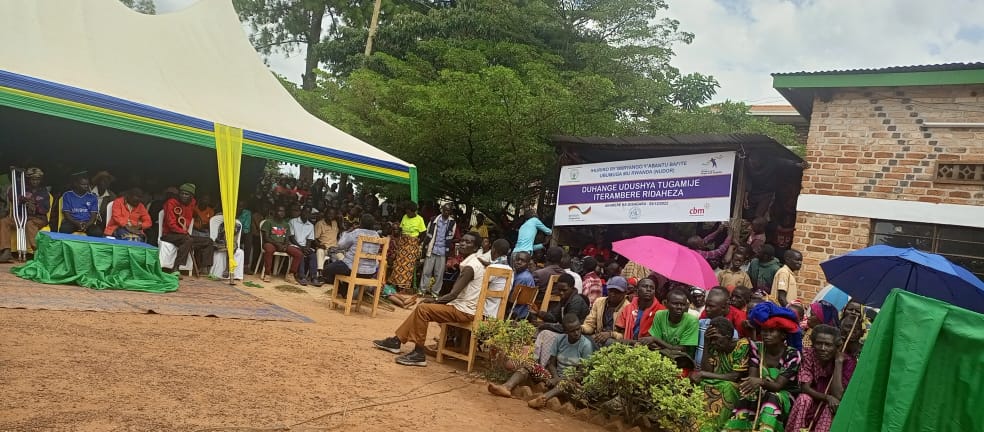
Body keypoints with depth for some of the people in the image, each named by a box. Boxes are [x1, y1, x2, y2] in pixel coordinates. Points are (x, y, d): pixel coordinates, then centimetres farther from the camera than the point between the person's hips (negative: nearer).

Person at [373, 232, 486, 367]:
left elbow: (453, 294, -22)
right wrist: (436, 300, 9)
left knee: (423, 309, -17)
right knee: (423, 307, 14)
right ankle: (396, 341, 18)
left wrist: (435, 300, -6)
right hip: (464, 307, 10)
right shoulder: (474, 262, 13)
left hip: (464, 311, -10)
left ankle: (419, 354, -14)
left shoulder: (470, 266, -19)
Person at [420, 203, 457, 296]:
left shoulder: (452, 223, 2)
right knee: (426, 271, 2)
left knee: (439, 273, 5)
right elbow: (427, 235, 6)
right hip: (431, 250, 0)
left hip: (443, 252, 0)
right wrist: (425, 248, 2)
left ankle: (435, 292, 14)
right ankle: (422, 290, 10)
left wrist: (448, 251, 0)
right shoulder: (434, 219, 2)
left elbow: (451, 239, 5)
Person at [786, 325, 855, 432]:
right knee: (804, 399, -29)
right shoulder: (808, 354, -9)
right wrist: (827, 397, -32)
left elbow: (837, 396, -24)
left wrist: (838, 361, -24)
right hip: (811, 405, 1)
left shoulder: (847, 361, -13)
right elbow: (805, 387, -15)